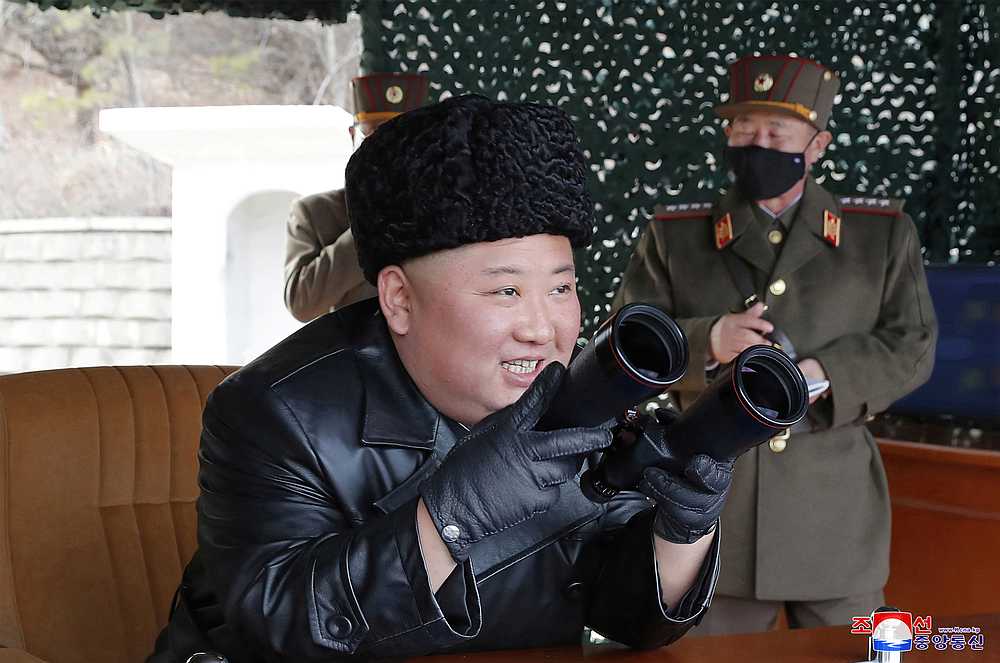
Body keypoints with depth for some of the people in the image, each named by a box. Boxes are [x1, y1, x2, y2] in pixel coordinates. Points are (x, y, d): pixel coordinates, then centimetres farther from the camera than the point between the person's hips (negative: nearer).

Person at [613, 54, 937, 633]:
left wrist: (823, 376, -17)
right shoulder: (674, 234, 7)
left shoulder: (884, 232, 7)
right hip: (714, 509, 0)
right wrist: (706, 343, -19)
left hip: (838, 514, 0)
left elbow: (911, 345, 1)